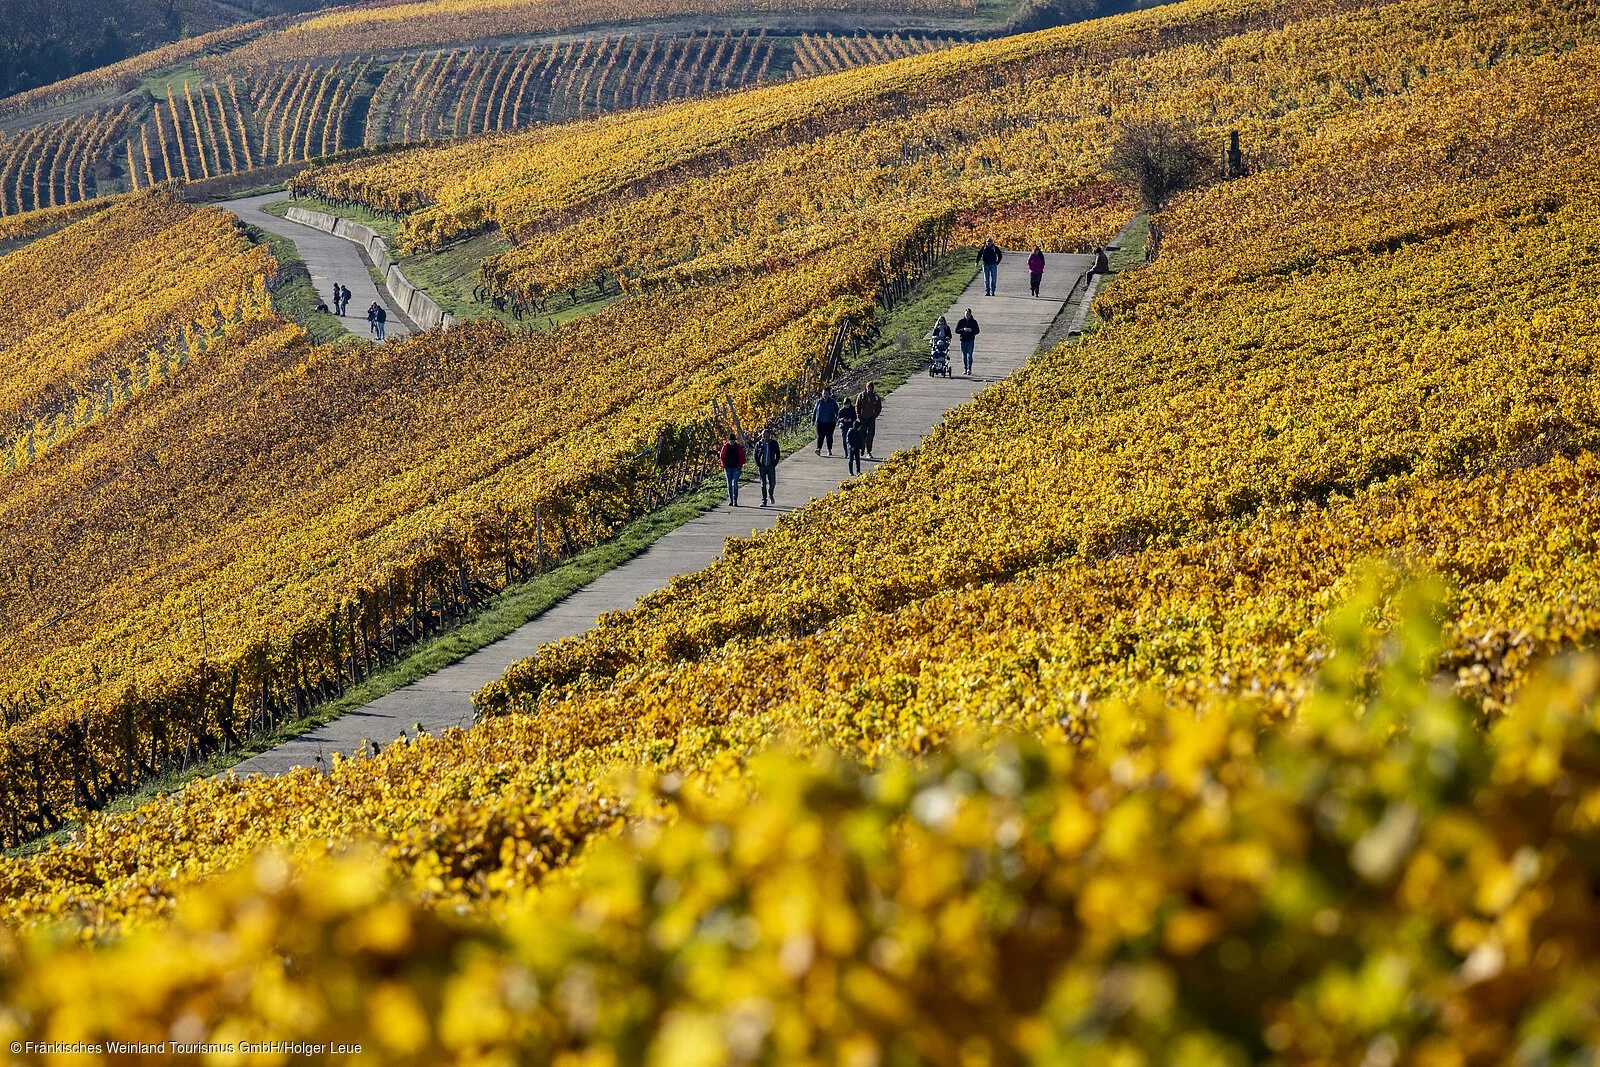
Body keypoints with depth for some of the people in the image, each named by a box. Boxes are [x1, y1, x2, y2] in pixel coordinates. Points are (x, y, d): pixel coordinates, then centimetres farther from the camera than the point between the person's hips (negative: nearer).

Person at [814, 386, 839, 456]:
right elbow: (815, 411, 15)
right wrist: (813, 420, 12)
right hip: (820, 422, 1)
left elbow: (837, 411, 1)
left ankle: (829, 450, 15)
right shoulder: (819, 402, 8)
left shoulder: (833, 402, 2)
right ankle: (819, 449, -20)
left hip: (830, 422, -1)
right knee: (820, 436, -10)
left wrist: (837, 419, -14)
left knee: (829, 437, 5)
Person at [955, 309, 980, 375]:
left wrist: (971, 330, -14)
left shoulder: (974, 322, 5)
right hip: (963, 340, 2)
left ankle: (969, 369, -19)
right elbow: (956, 331, 3)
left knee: (969, 355, -12)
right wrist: (963, 329, -14)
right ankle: (965, 369, 14)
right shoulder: (961, 322, 6)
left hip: (971, 341, -2)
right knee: (964, 356, 6)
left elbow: (977, 331, 6)